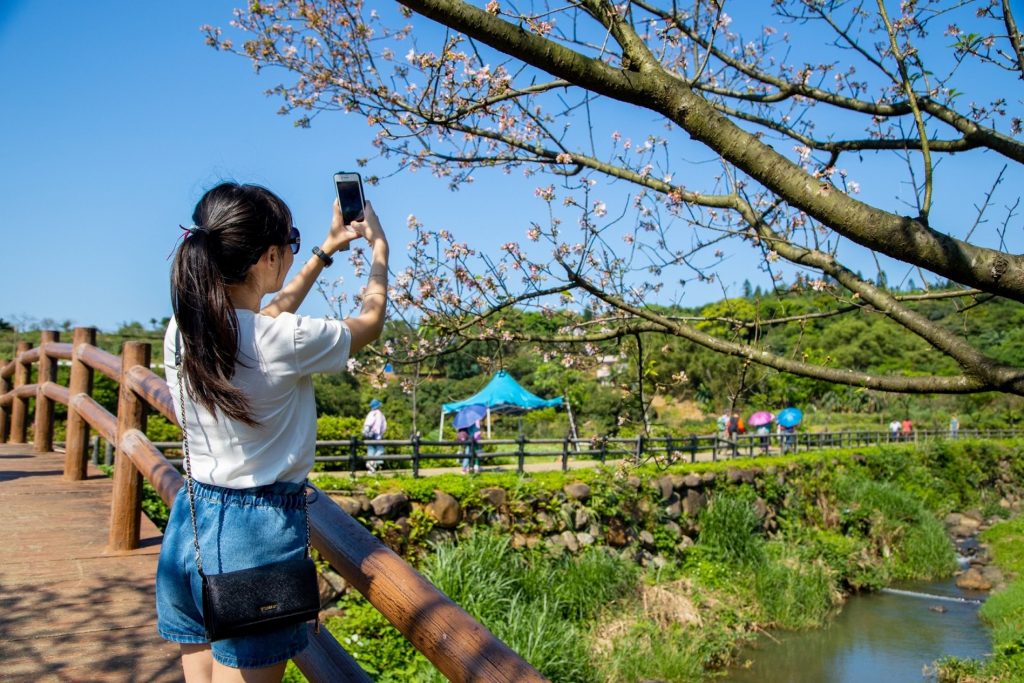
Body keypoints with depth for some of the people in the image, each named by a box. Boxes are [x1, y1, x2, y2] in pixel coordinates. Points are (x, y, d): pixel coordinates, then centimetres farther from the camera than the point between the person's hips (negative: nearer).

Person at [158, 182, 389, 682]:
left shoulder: (181, 331, -1)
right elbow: (370, 321, 1)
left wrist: (326, 250, 24)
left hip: (188, 524, 7)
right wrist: (379, 251, 18)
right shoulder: (286, 342, -19)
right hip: (255, 533, -7)